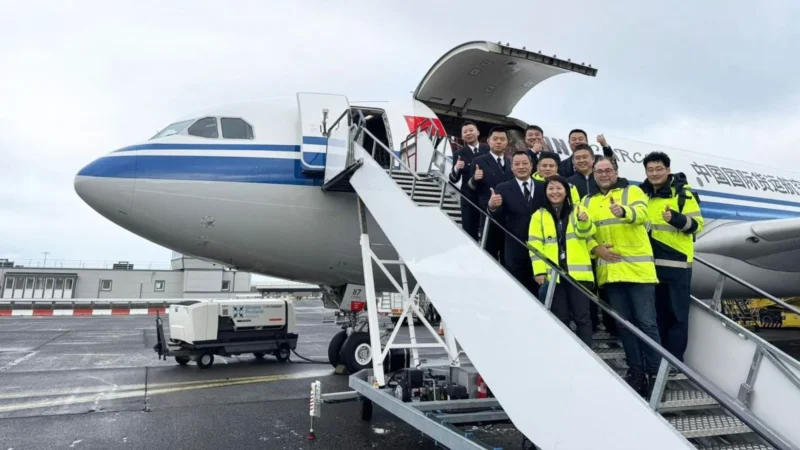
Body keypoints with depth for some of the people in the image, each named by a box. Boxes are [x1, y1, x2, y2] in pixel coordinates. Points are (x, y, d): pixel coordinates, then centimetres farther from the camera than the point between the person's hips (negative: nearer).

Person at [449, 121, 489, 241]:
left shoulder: (489, 150, 3)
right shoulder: (459, 154, -2)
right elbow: (453, 180, -4)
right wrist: (456, 168, -24)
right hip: (469, 198, -1)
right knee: (469, 232, 3)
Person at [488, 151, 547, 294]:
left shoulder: (543, 187, 5)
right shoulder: (503, 189, -3)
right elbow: (498, 220, -12)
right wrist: (492, 207, -31)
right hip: (515, 250, -2)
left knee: (538, 290, 15)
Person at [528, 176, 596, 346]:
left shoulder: (577, 210, 9)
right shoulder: (539, 215, 7)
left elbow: (587, 233, -7)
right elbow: (535, 245, 2)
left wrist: (584, 221, -29)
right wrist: (539, 270, -8)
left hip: (578, 273, 0)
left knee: (582, 316, 2)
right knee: (560, 318, 8)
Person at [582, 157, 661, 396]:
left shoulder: (632, 191, 2)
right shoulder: (588, 201, 13)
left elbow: (641, 213, -19)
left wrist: (624, 211, -42)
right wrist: (595, 248, -10)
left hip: (637, 268, -4)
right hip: (610, 272, 4)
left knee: (646, 322, 0)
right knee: (624, 324, 11)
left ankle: (655, 374, 12)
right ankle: (636, 372, 22)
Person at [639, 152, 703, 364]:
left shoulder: (682, 192, -4)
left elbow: (697, 224, -9)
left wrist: (677, 218, -27)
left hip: (676, 263, -5)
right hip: (651, 263, 5)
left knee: (677, 314, 0)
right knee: (658, 314, 12)